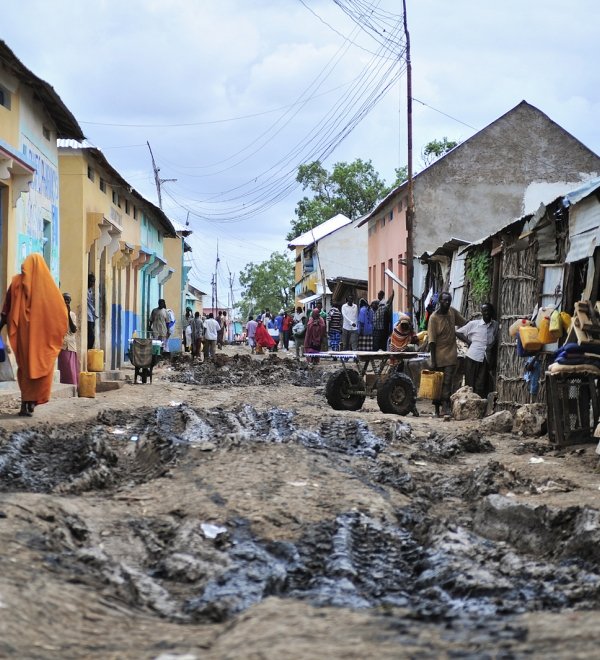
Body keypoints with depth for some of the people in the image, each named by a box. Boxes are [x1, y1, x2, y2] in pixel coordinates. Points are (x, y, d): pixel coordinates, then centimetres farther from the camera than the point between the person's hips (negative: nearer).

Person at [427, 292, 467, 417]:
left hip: (451, 355, 3)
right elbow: (432, 340, -12)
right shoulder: (434, 318, -11)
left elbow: (465, 324, 17)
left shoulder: (453, 312, 2)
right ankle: (437, 408, 16)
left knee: (448, 382, -5)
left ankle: (445, 405, -9)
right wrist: (433, 360, -14)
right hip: (439, 356, -3)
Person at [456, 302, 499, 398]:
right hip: (472, 358, -1)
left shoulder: (495, 325, 7)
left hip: (486, 360, 1)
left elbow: (496, 341, 17)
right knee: (470, 385, 2)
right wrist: (468, 341, -2)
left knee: (481, 387, -2)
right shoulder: (474, 324, 1)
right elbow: (458, 332, 8)